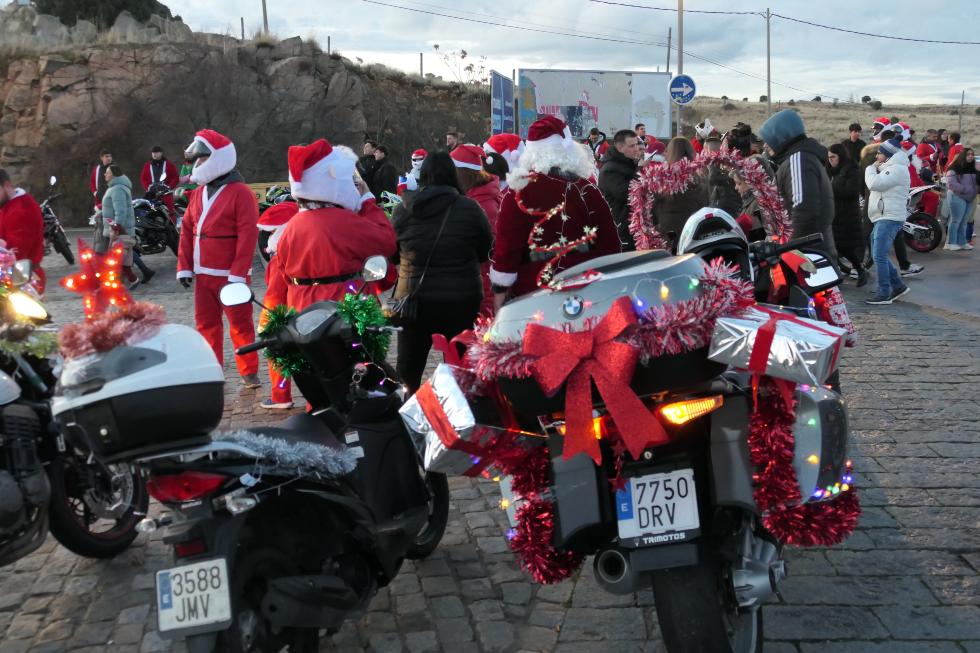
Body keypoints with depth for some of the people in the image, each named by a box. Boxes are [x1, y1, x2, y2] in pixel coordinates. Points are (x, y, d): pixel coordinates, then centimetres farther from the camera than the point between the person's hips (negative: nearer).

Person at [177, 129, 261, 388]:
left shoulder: (240, 193, -11)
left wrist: (238, 274, -19)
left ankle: (249, 372, 11)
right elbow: (187, 231, 14)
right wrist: (184, 267, 6)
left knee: (240, 324, 1)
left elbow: (248, 235, -16)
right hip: (203, 274, 7)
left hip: (229, 275, -7)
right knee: (206, 323, 12)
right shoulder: (197, 193, 12)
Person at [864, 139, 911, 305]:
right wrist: (875, 169, 11)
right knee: (878, 256, 14)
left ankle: (884, 294, -13)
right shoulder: (889, 168, 23)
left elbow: (874, 183, -20)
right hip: (882, 218, 11)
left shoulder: (897, 169, -12)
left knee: (879, 256, -14)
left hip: (889, 219, -11)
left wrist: (872, 168, -6)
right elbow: (875, 185, 22)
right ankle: (898, 285, 22)